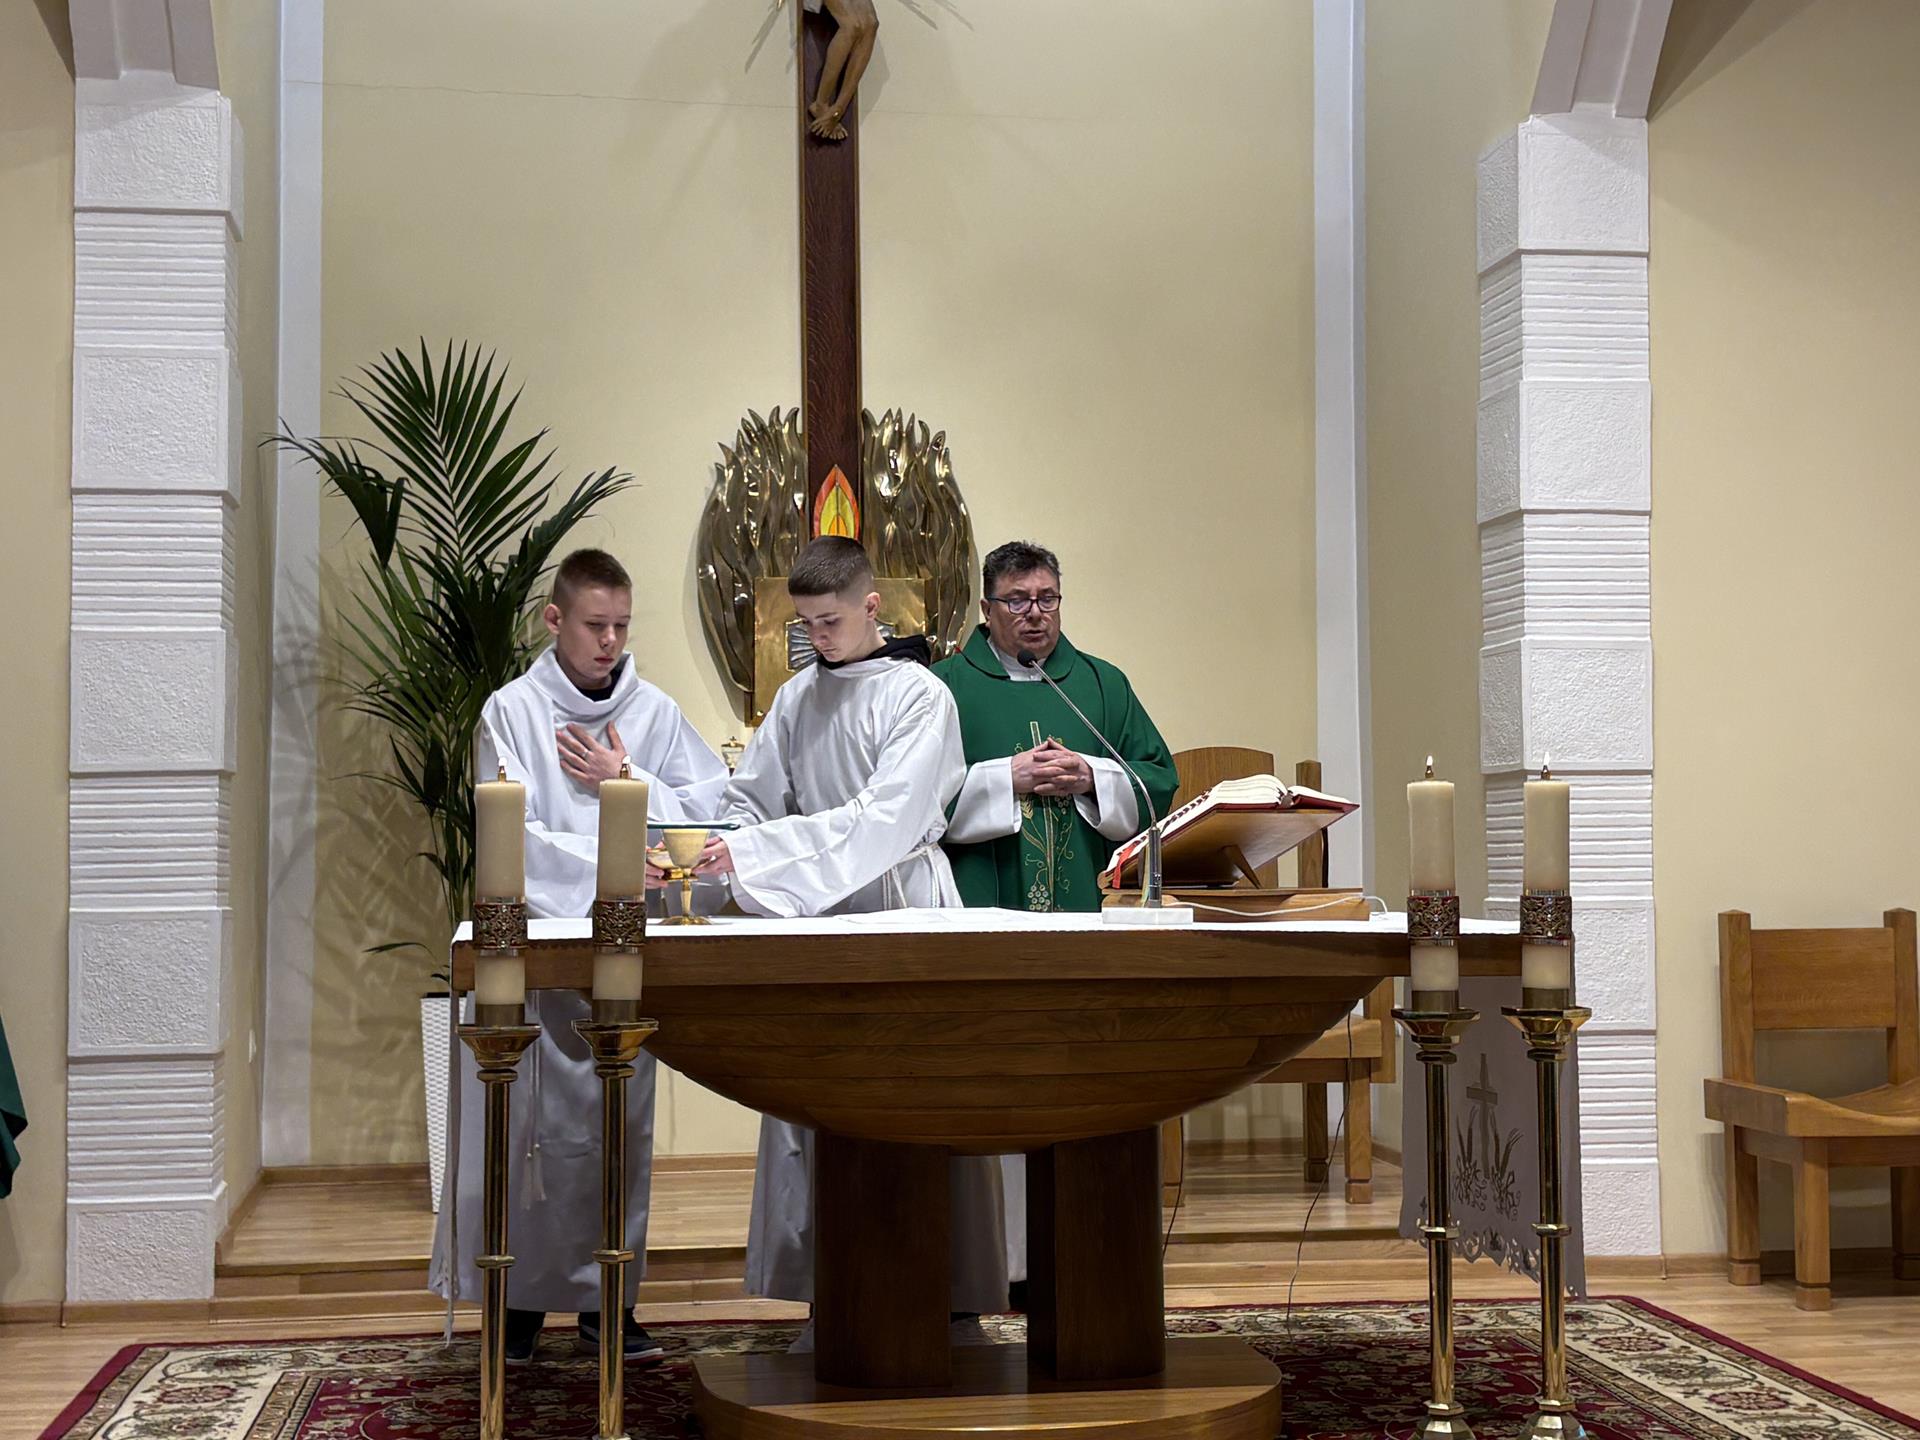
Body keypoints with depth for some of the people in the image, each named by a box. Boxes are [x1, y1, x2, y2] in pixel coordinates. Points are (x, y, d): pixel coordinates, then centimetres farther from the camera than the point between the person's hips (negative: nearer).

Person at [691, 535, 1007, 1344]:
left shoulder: (920, 697, -7)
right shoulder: (797, 700, 10)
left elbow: (884, 819, -19)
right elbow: (749, 797, 12)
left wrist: (754, 852, -24)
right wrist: (712, 852, -11)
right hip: (820, 920, 5)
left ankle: (954, 1298, 2)